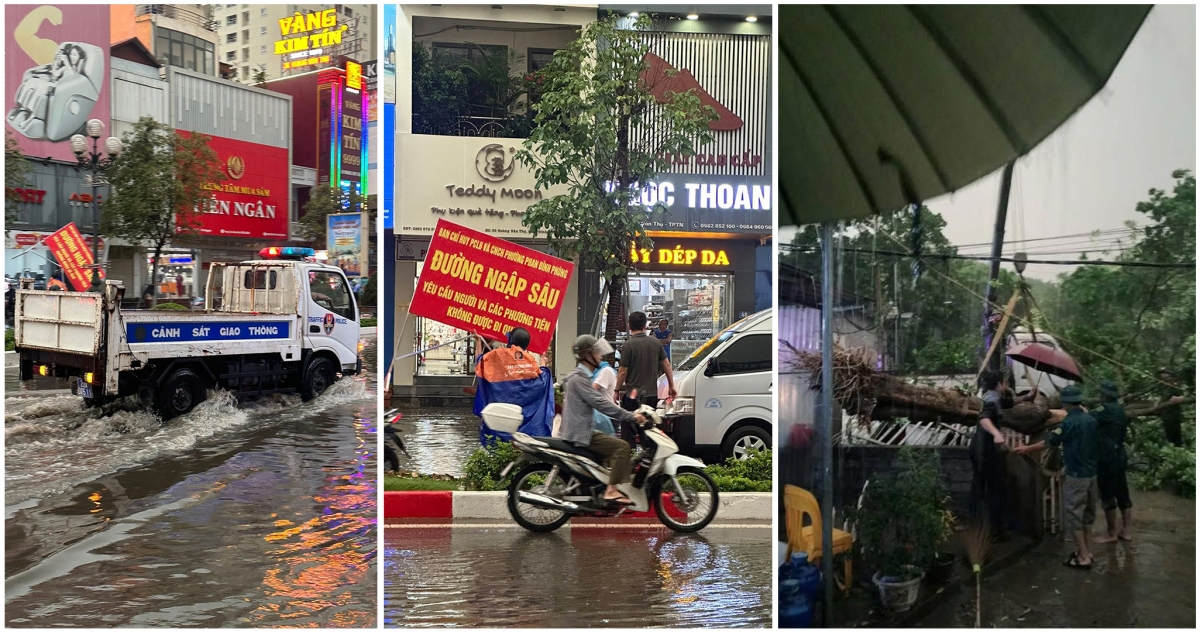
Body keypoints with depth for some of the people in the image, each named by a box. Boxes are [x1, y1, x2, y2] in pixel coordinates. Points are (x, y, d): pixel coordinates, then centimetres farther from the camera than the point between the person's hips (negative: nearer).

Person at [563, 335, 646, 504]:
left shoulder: (582, 376, 20)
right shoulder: (578, 378, -15)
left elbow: (599, 401, 22)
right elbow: (600, 403, -22)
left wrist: (628, 415, 14)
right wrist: (631, 416, -22)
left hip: (581, 431, 11)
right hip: (579, 434, -11)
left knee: (617, 444, 20)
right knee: (622, 447, -18)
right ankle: (612, 490, -22)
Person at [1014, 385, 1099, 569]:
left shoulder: (1068, 423, -18)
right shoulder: (1091, 420, 4)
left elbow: (1049, 441, -10)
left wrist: (1027, 448, 2)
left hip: (1076, 475, -8)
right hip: (1091, 473, 8)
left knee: (1075, 514, 0)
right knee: (1087, 513, 17)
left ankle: (1083, 557, 2)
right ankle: (1087, 551, 25)